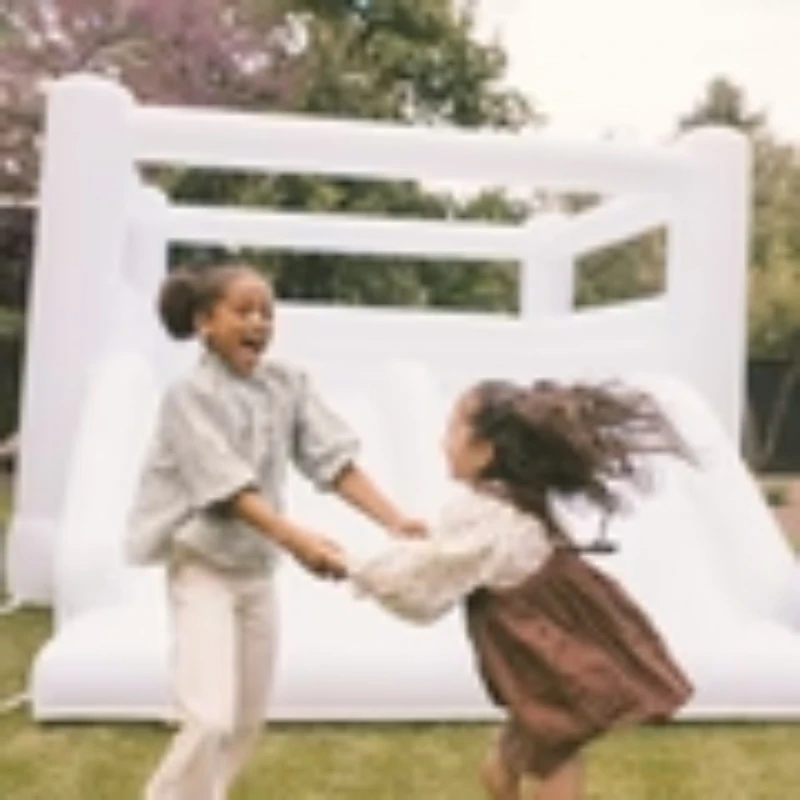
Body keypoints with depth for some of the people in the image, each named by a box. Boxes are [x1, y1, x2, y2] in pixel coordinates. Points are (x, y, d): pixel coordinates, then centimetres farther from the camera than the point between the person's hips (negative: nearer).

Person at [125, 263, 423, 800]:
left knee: (247, 721, 15)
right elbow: (228, 487, -26)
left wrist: (394, 521, -20)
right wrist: (297, 539, -39)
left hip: (258, 570, 6)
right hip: (204, 570, -6)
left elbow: (334, 458, -7)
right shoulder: (190, 394, -16)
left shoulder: (288, 383, 0)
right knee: (211, 720, -16)